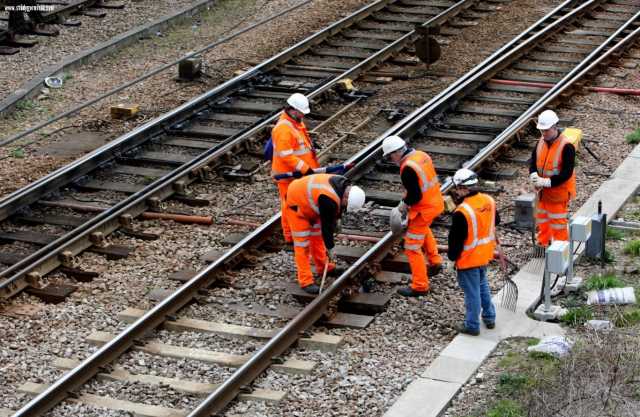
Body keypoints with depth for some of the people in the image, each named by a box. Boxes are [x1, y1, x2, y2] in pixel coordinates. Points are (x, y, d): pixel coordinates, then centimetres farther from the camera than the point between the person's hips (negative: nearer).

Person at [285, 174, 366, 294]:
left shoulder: (345, 186, -10)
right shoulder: (329, 199, -36)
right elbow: (326, 224, -25)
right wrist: (330, 248, -15)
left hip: (308, 201, 9)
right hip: (296, 204, -9)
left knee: (317, 235, 19)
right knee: (302, 243, -8)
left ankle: (322, 266, 34)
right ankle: (306, 281, -5)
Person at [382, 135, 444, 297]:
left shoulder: (408, 168, -27)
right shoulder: (421, 155, 1)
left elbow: (415, 195, -26)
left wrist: (405, 204, -7)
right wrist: (408, 199, 10)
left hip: (423, 210, -10)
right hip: (436, 202, 10)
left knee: (412, 248, 2)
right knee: (423, 228, 38)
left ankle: (420, 286, 8)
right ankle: (435, 262, 45)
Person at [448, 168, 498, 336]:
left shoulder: (462, 212, -29)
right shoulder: (489, 201, -7)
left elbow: (456, 239, -20)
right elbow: (495, 222, 11)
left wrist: (452, 256, -5)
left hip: (468, 259, -7)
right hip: (484, 255, 7)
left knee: (472, 292, 7)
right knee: (483, 285, 26)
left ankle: (472, 325, 20)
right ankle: (489, 317, 38)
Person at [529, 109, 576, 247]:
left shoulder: (566, 146, -22)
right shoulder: (541, 141, 0)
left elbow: (567, 173, -24)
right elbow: (533, 161, 6)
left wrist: (546, 182, -29)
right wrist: (534, 176, -16)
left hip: (558, 193, -7)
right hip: (543, 192, 7)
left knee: (558, 225, 3)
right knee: (542, 222, 19)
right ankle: (543, 246, 34)